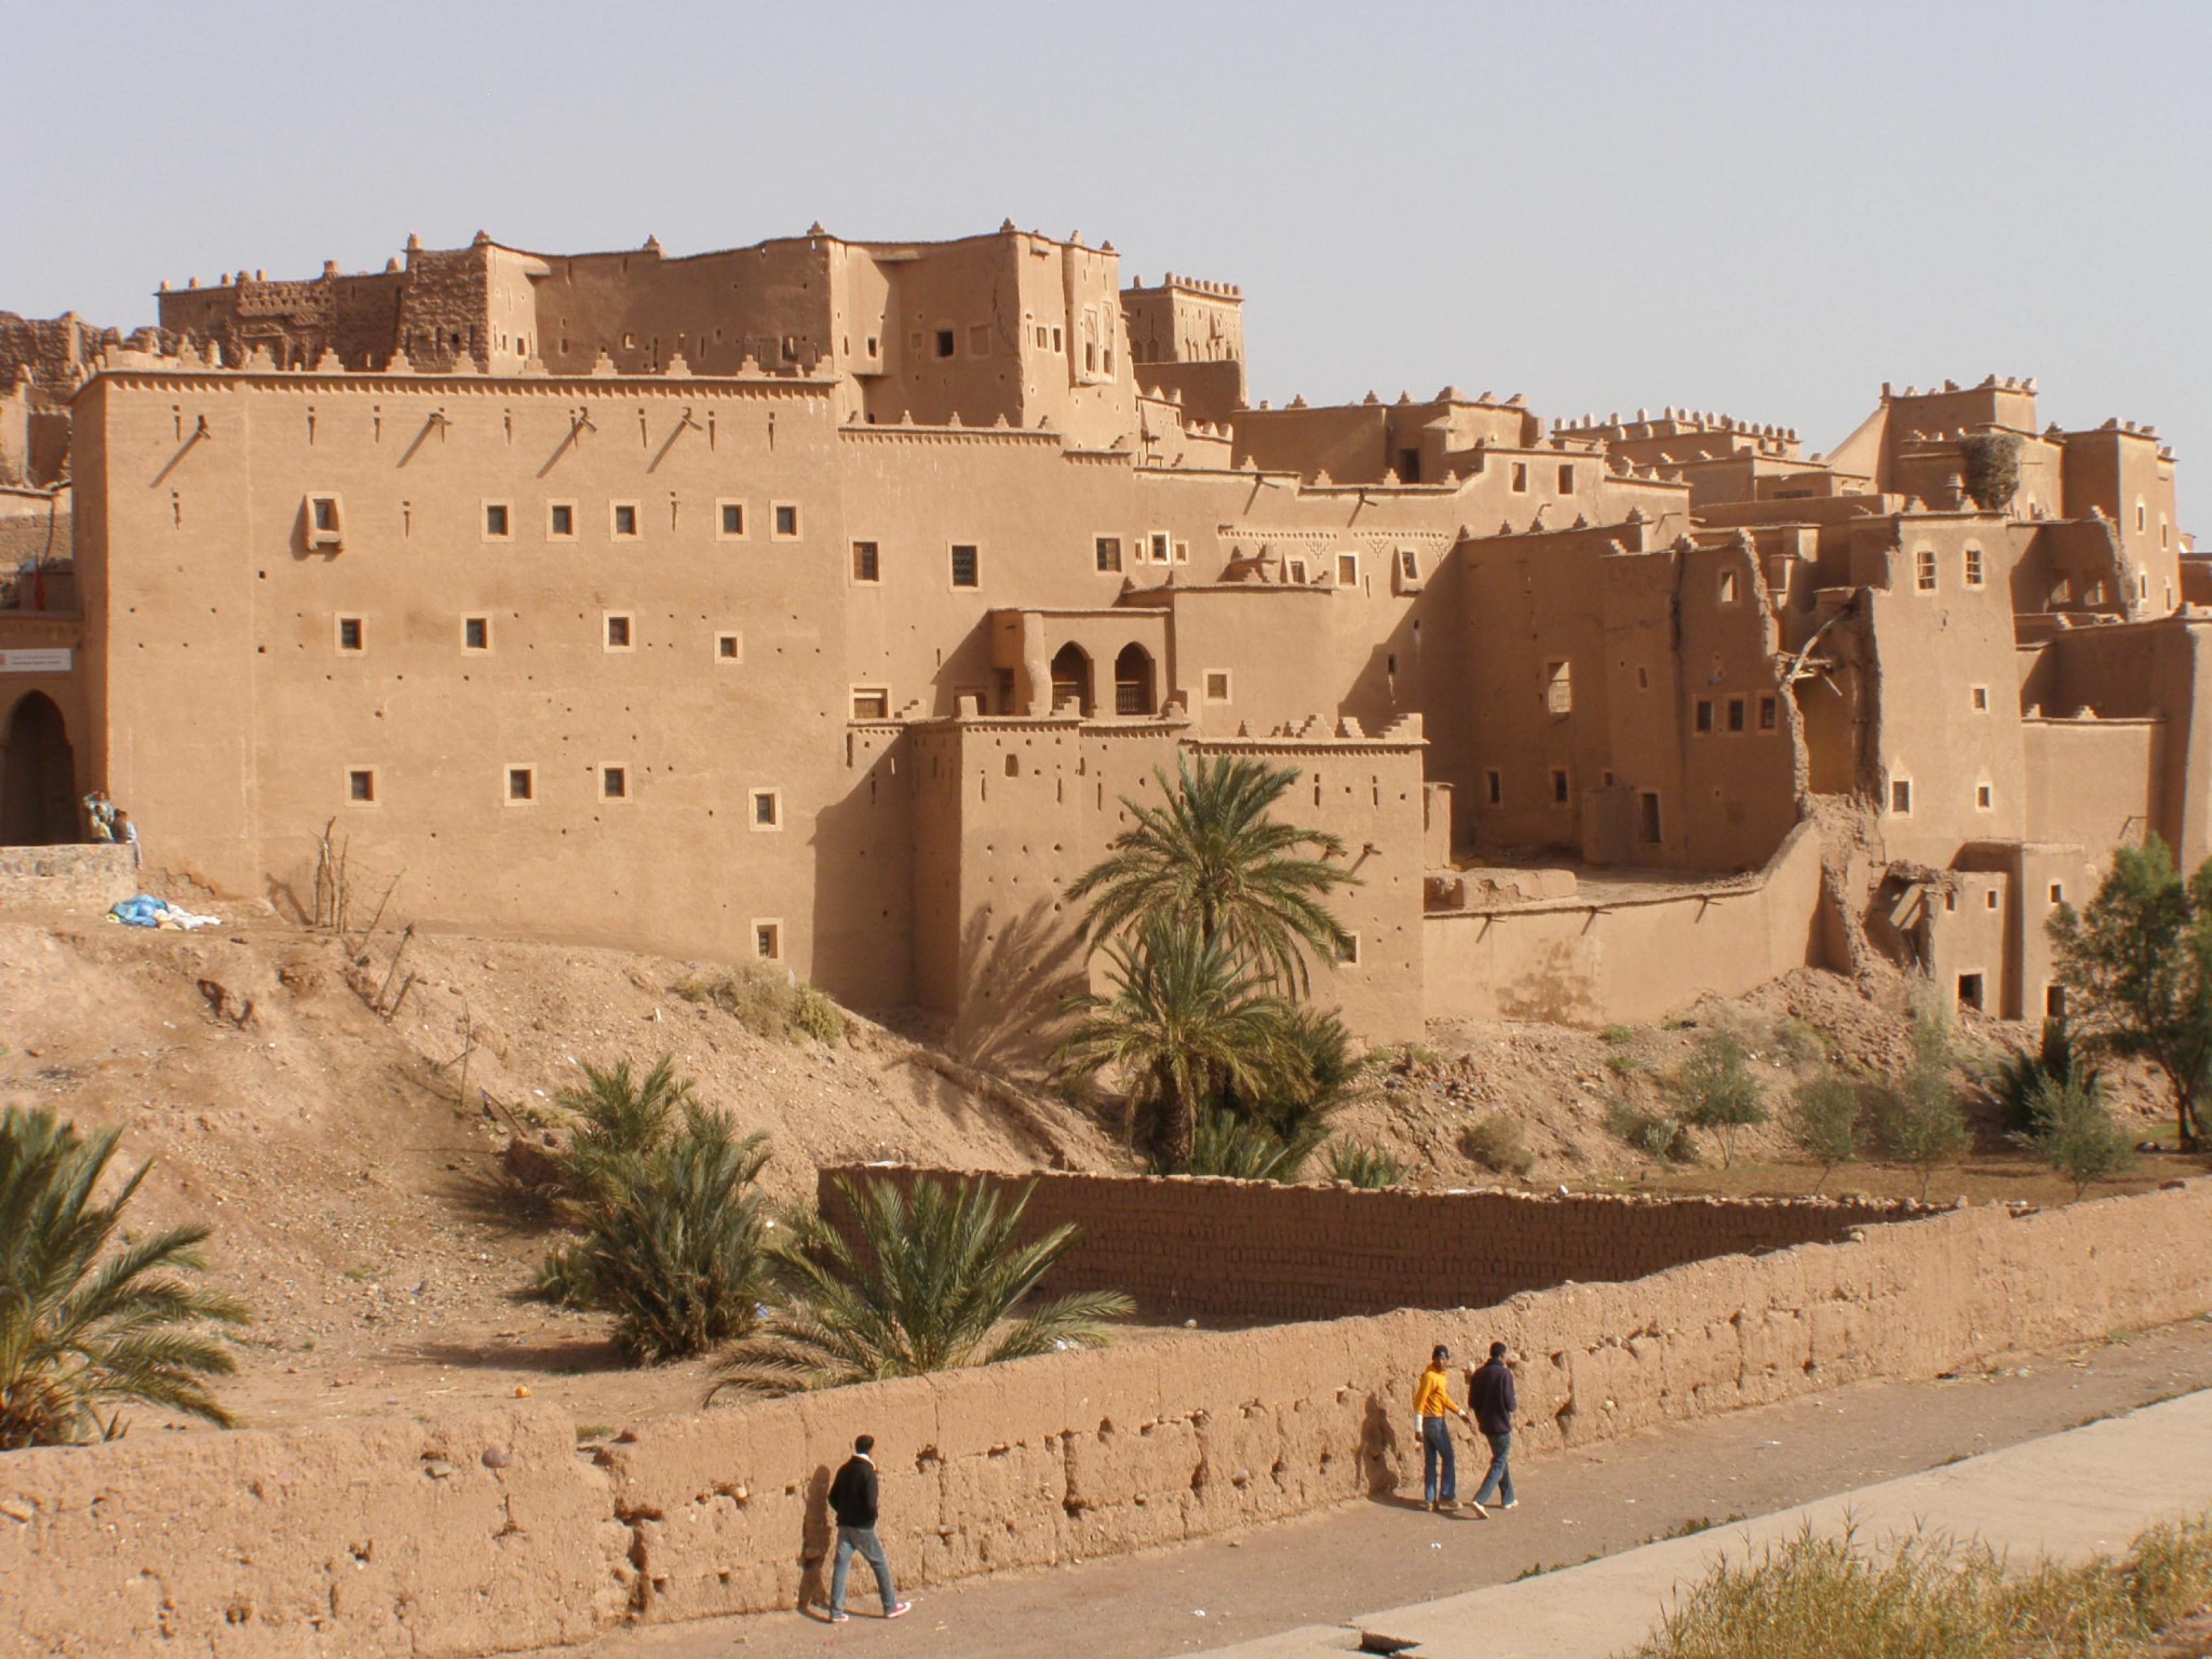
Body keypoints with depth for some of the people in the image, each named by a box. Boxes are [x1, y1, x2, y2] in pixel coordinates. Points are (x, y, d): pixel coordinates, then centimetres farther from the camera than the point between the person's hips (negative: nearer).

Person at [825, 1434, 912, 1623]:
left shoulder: (844, 1470, 6)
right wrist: (872, 1517, -2)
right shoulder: (867, 1472, -15)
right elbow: (870, 1503, -21)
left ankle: (836, 1612, 3)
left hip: (844, 1525, 6)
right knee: (880, 1565, 8)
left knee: (841, 1566, 5)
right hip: (862, 1527, -6)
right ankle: (890, 1607, 16)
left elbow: (833, 1498, 10)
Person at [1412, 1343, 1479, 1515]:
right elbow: (1420, 1401, -18)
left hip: (1439, 1421, 9)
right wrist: (1419, 1427, -21)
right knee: (1447, 1457, -3)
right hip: (1433, 1421, -9)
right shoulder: (1430, 1376, -15)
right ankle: (1447, 1496, 0)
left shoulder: (1443, 1375, 13)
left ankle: (1431, 1500, 10)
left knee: (1430, 1461, 8)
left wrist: (1460, 1413, 18)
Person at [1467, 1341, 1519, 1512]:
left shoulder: (1479, 1373, 5)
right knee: (1499, 1465, -4)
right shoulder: (1505, 1374, -15)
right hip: (1501, 1425, -7)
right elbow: (1509, 1402, -18)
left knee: (1501, 1460, 23)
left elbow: (1472, 1402, 8)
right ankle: (1480, 1500, -20)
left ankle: (1508, 1499, 31)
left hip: (1486, 1425, 7)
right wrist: (1515, 1406, 5)